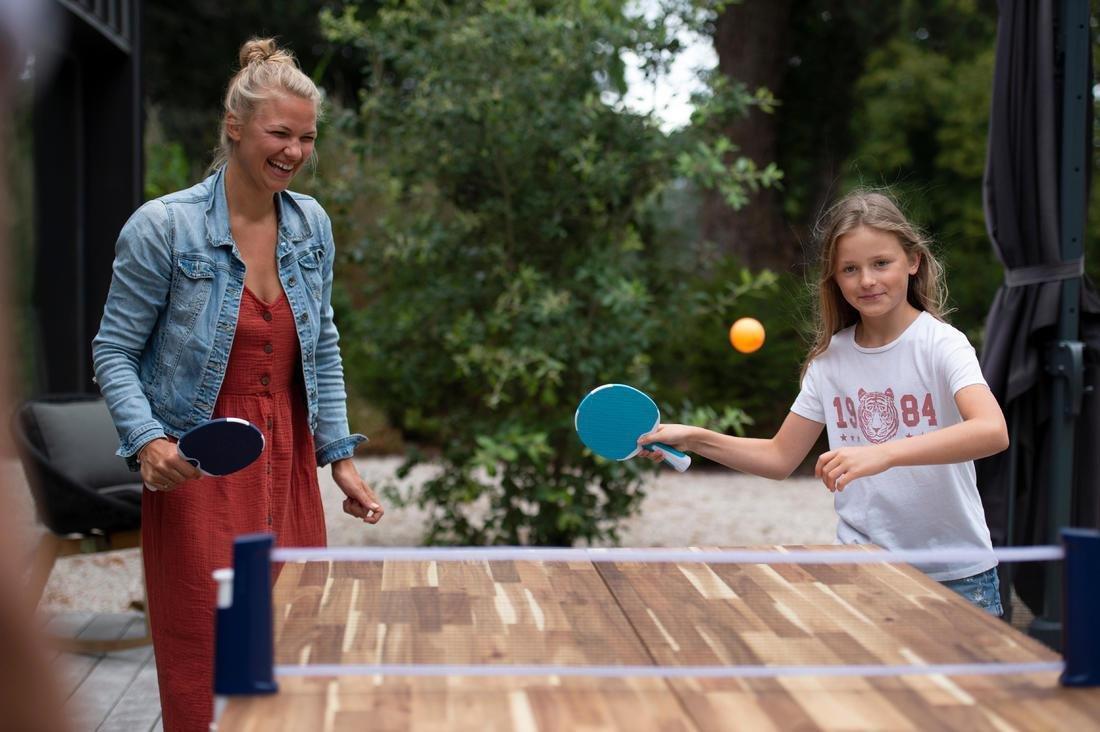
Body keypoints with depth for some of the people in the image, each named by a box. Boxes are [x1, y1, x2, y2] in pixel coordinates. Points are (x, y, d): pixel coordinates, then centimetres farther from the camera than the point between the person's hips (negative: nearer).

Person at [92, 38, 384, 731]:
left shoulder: (313, 224, 6)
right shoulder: (162, 226, -9)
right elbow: (114, 351, -4)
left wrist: (339, 455, 10)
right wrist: (147, 440, -19)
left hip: (289, 465, 5)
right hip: (197, 467, -5)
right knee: (210, 667, -3)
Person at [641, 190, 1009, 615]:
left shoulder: (941, 344, -11)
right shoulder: (830, 358, 4)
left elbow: (993, 432, -29)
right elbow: (780, 457, 13)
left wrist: (883, 453, -40)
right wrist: (693, 439, 1)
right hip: (862, 571, 3)